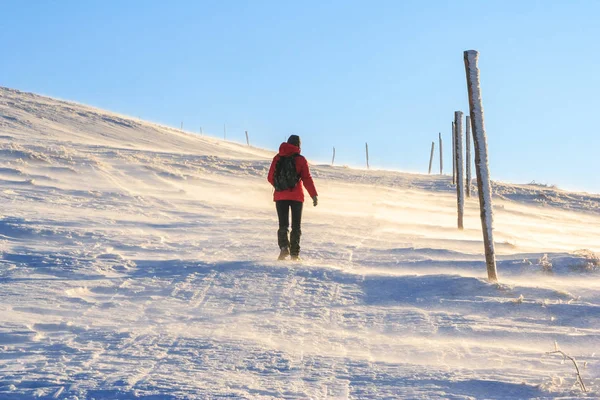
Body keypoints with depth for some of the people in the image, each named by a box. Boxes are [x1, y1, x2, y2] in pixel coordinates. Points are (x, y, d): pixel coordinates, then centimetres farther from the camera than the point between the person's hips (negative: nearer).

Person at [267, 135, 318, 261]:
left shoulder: (277, 158, 3)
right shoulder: (300, 159, -4)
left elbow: (270, 178, 6)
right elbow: (307, 178, -11)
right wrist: (314, 195, -10)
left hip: (280, 196, 2)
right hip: (296, 197, -2)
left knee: (283, 225, 8)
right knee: (296, 226, 9)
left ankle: (284, 246, -17)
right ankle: (294, 253, 4)